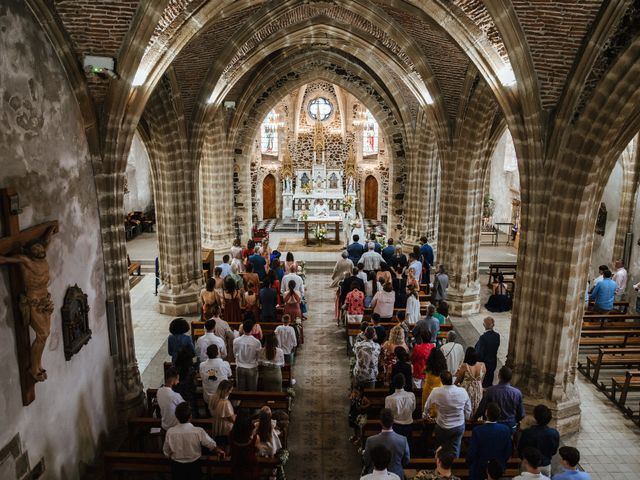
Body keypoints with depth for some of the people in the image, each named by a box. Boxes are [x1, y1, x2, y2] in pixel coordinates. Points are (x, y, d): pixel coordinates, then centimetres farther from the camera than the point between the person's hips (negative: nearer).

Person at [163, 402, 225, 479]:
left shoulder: (170, 432, -19)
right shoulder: (198, 431, -24)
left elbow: (166, 452, -3)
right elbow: (212, 445, -10)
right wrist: (220, 451, 11)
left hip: (177, 467, 2)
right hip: (193, 466, -1)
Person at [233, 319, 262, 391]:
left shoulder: (236, 341, -12)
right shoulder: (256, 342, -18)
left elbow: (235, 353, 3)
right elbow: (259, 355, -6)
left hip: (240, 368, 2)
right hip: (252, 368, -2)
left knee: (241, 390, 13)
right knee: (252, 390, 11)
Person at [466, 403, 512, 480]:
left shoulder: (477, 430, -25)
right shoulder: (506, 430, -17)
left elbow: (471, 453, -17)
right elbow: (508, 453, -6)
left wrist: (469, 463, 4)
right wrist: (502, 463, 13)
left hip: (479, 470, -2)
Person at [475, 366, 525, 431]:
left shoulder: (490, 391, -17)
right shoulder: (517, 393, -13)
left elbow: (481, 409, -8)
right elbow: (521, 414, -2)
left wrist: (474, 418, 11)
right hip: (510, 426, 1)